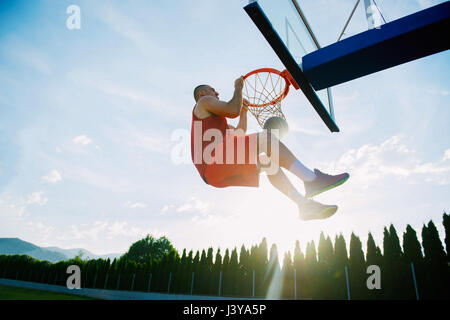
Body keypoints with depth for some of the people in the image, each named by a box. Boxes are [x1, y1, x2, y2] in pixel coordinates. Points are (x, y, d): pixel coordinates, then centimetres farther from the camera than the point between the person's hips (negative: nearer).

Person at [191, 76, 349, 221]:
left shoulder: (212, 117, 39)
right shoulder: (204, 101, 10)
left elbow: (239, 133, 35)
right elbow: (233, 111, -7)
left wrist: (244, 111, 27)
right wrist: (238, 87, 9)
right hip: (213, 164, -10)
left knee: (269, 163, 10)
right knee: (265, 137, -19)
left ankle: (304, 204, -2)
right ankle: (312, 179, -25)